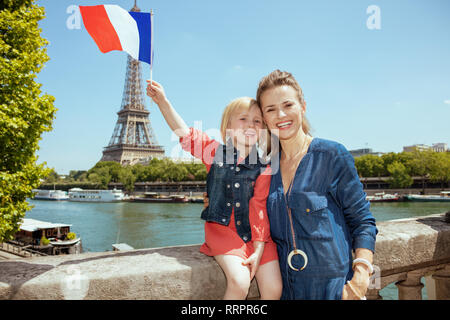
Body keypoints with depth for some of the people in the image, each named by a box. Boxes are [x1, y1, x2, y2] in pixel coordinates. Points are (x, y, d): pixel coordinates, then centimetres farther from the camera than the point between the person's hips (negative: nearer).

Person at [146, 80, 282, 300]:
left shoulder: (263, 168, 0)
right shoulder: (215, 152, 4)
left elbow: (259, 208, -4)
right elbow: (185, 134, 3)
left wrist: (258, 251, -10)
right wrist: (162, 102, -7)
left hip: (254, 232, 1)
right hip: (222, 228, -1)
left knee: (274, 289, -9)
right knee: (239, 282, -23)